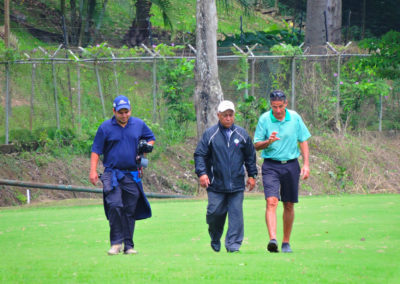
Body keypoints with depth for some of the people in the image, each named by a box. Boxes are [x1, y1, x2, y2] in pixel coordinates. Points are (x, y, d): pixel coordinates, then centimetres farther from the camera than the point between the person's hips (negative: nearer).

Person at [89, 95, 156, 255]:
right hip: (112, 174, -3)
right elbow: (96, 150, 3)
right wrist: (93, 171, -7)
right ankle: (116, 243, -14)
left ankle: (128, 246, 10)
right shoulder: (105, 127, 2)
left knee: (130, 211, 4)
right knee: (115, 206, -20)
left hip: (132, 175, 3)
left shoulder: (139, 125, 10)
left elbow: (151, 138, 26)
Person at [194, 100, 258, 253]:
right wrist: (201, 173, -11)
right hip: (216, 183, -2)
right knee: (215, 212, -3)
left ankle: (233, 244, -2)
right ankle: (215, 240, 21)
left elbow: (250, 156, 19)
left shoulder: (242, 134, 9)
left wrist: (252, 175, 17)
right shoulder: (210, 134, 1)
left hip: (237, 184, 2)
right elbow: (200, 154, 1)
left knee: (236, 213, -5)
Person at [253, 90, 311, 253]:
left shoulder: (295, 118, 2)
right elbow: (256, 145, 0)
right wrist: (269, 141, -21)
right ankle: (272, 239, -30)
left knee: (289, 205, 8)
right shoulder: (264, 119, -3)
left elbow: (303, 141, 9)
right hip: (271, 166, -2)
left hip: (291, 166, 2)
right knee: (271, 201, -18)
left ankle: (286, 242, 19)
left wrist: (306, 164, 1)